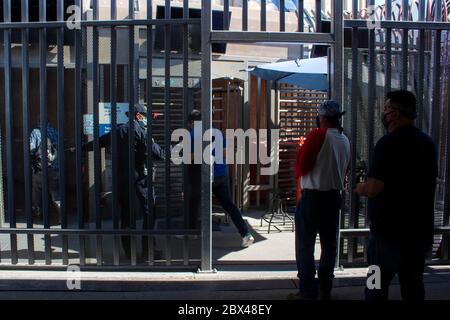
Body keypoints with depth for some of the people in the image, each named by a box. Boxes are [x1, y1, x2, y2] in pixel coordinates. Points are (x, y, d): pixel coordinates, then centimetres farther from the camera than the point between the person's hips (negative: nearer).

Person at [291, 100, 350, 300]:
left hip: (312, 196, -6)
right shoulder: (345, 140, 5)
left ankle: (308, 292, 7)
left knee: (305, 246, 3)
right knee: (329, 244, 15)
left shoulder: (317, 135, -14)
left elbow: (302, 165, -12)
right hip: (334, 196, 6)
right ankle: (325, 289, 25)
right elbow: (344, 170, 12)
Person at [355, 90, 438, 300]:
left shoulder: (389, 142, -17)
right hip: (420, 229, 7)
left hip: (390, 230, -7)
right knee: (413, 287, 16)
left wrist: (361, 188, -3)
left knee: (377, 287, 6)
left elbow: (374, 188, -25)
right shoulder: (428, 143, 8)